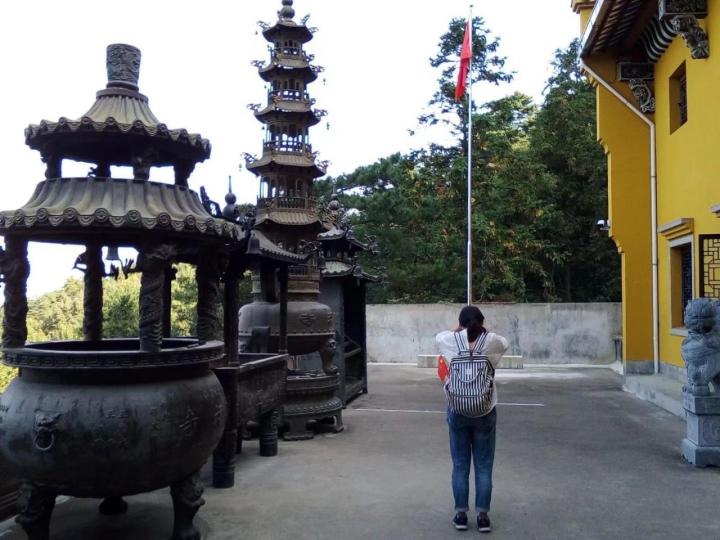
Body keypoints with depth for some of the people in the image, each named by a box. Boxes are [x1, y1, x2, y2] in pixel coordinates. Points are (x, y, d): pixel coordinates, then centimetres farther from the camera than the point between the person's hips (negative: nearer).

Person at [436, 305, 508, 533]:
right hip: (485, 412, 0)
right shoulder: (491, 341, -7)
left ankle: (461, 515, 17)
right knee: (483, 467, 9)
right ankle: (483, 516, 14)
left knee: (460, 466, 11)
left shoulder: (450, 341, -6)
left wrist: (457, 330, 30)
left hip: (457, 411, 0)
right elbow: (504, 343, 18)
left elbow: (438, 336, 18)